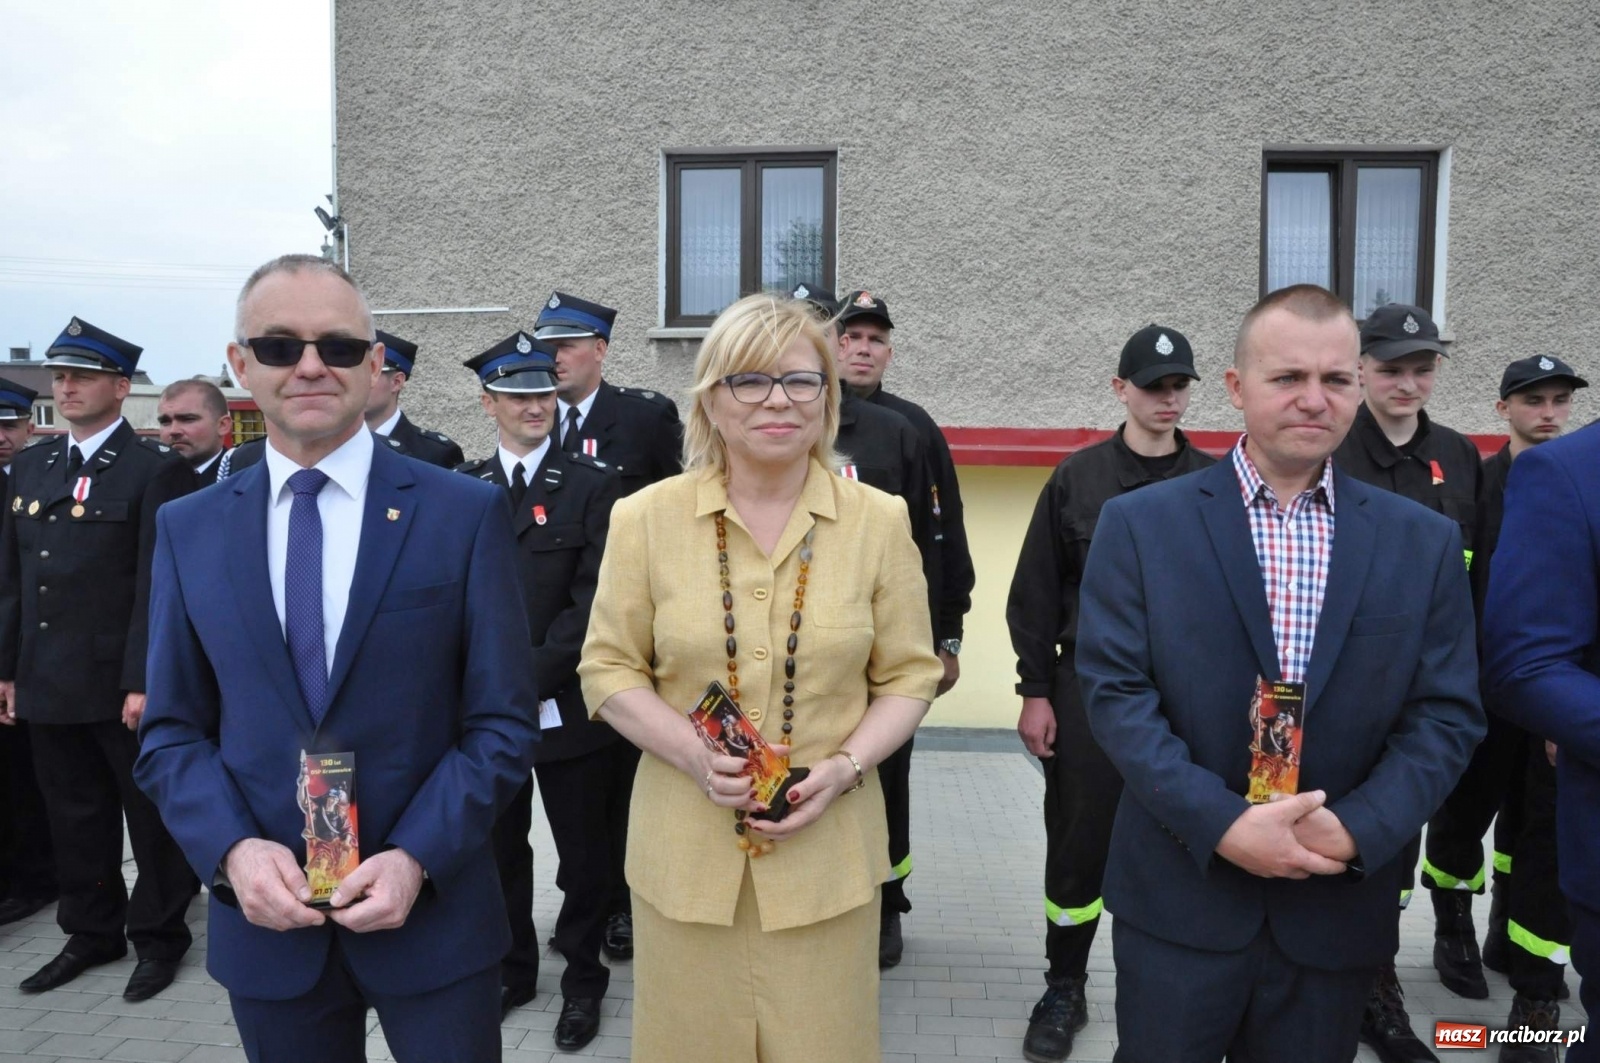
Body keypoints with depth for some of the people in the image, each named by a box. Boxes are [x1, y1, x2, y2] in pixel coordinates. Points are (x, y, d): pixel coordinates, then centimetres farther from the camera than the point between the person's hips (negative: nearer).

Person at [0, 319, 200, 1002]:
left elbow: (157, 585, -14)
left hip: (123, 683, -6)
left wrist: (144, 682, -17)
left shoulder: (156, 470, -10)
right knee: (74, 816, 17)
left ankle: (158, 937, 23)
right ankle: (91, 932, 33)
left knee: (152, 815, 7)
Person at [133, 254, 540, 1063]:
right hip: (264, 917, 3)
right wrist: (233, 851, -11)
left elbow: (504, 722, -6)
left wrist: (416, 858, -15)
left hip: (432, 910, -2)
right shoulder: (189, 530, 3)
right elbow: (172, 733, 5)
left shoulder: (467, 513, -6)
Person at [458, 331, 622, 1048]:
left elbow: (593, 598, -10)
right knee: (500, 848, 15)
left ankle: (583, 979, 27)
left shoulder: (591, 483, -3)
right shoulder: (462, 488, 8)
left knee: (583, 852, 9)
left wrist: (533, 675, -15)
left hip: (565, 706, -3)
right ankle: (512, 969, 34)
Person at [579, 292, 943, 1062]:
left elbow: (908, 676, 4)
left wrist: (845, 767, -13)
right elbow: (608, 669, 1)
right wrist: (696, 755, -14)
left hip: (826, 850, 0)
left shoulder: (879, 520, -2)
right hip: (684, 850, 0)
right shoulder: (644, 518, -3)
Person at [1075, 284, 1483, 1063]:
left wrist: (1356, 830, -13)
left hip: (1338, 906, 3)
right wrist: (1221, 823, -18)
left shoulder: (1424, 541, 3)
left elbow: (1448, 713, 1)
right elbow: (1113, 689, -10)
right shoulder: (1141, 523, -5)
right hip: (1179, 897, -2)